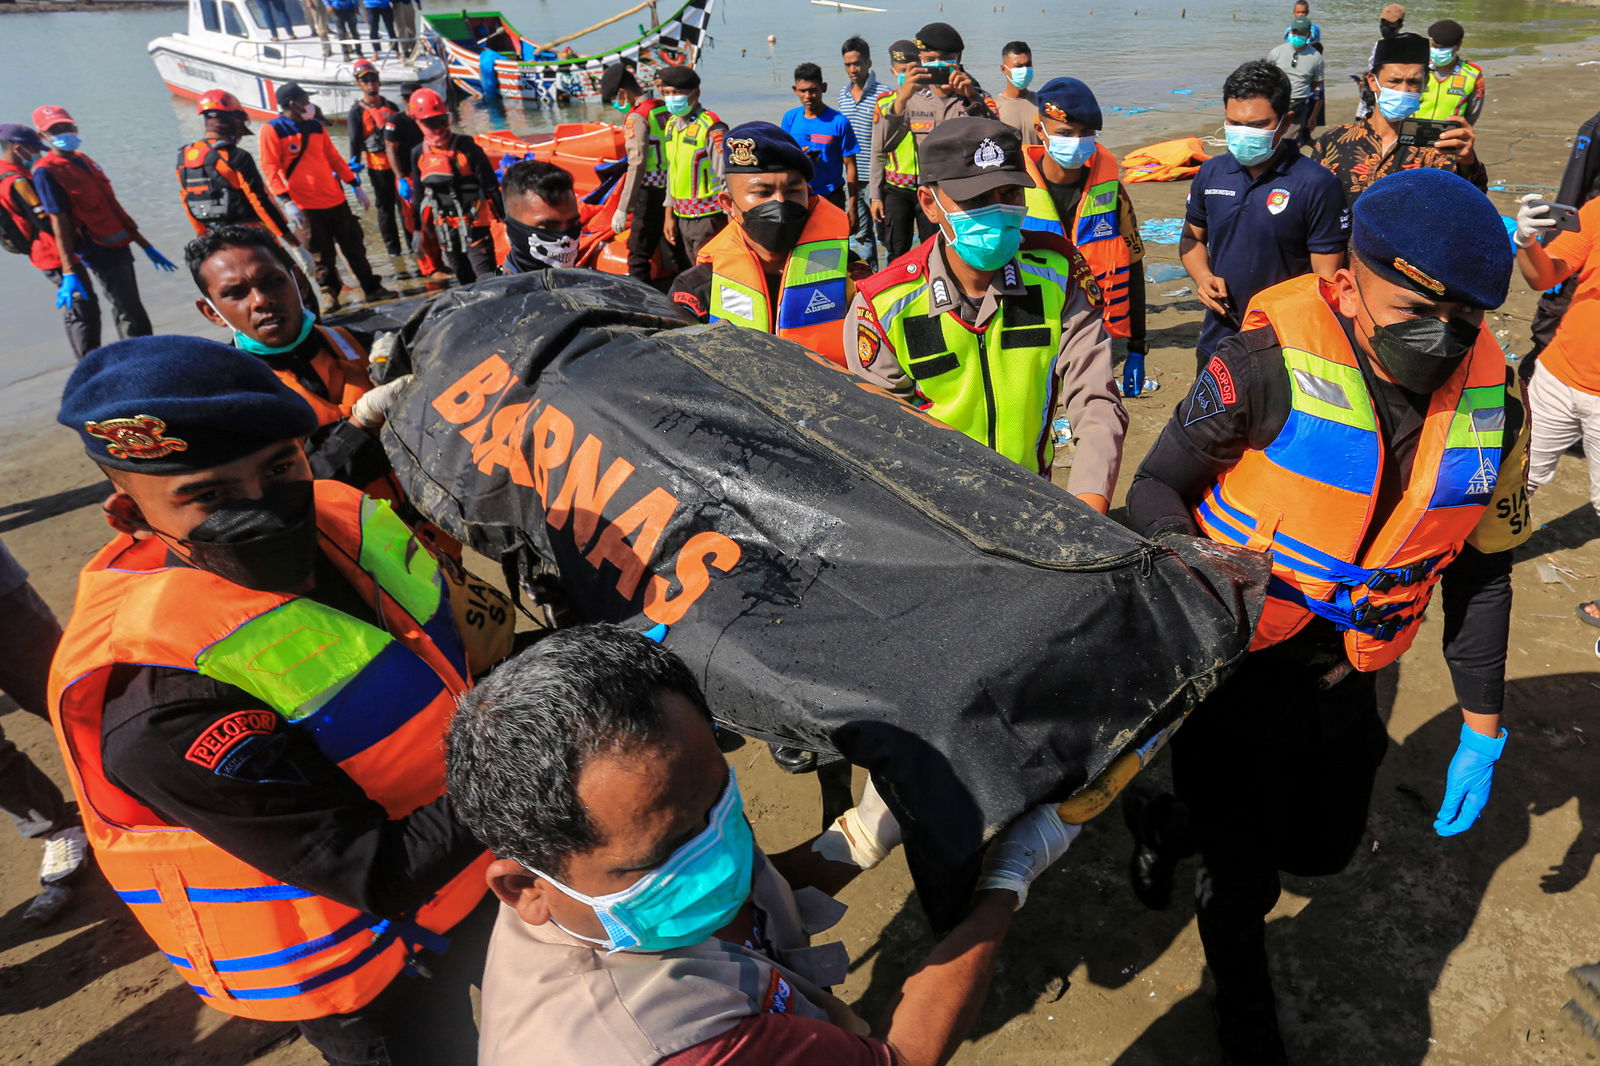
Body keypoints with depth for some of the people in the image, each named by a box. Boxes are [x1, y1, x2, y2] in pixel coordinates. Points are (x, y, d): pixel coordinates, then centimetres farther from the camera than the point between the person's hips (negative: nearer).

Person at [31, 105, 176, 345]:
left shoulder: (84, 161, 15)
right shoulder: (46, 172, -10)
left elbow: (113, 208, 19)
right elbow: (59, 223, -16)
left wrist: (146, 246, 19)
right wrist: (69, 273, -21)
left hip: (119, 247, 8)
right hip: (100, 253, -8)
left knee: (126, 313, 16)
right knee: (131, 317, -9)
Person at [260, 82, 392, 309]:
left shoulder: (316, 126, 12)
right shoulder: (271, 130, -5)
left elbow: (333, 158, 18)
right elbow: (270, 169, -10)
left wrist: (356, 186, 15)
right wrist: (286, 201, -20)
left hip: (336, 199, 5)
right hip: (306, 205, -5)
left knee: (355, 247, 8)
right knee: (321, 256, 3)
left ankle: (372, 288, 18)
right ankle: (329, 293, 17)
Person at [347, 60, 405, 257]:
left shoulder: (391, 106, 10)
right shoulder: (357, 112, -3)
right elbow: (355, 142, -6)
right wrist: (355, 164, -15)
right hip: (378, 167, -4)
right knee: (385, 206, 4)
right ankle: (392, 246, 11)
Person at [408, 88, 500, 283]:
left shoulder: (466, 147, -10)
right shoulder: (418, 154, 5)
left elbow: (491, 187, -9)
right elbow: (420, 195, 16)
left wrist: (503, 219, -11)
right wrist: (419, 229, 17)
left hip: (473, 225, -5)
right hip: (444, 228, 5)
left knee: (488, 279, -12)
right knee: (464, 279, 16)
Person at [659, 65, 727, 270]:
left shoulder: (711, 128, -13)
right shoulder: (671, 125, 11)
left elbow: (727, 178, -15)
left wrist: (730, 225, -17)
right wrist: (669, 215, 16)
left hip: (708, 217, -8)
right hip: (681, 217, 8)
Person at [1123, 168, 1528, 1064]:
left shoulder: (1492, 400, -8)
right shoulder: (1271, 365, -25)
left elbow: (1481, 572, 3)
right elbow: (1157, 488, -15)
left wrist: (1483, 728, 7)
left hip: (1345, 680, 5)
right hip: (1235, 664, -5)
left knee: (1324, 847, 22)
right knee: (1245, 872, 8)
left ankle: (1169, 820, 52)